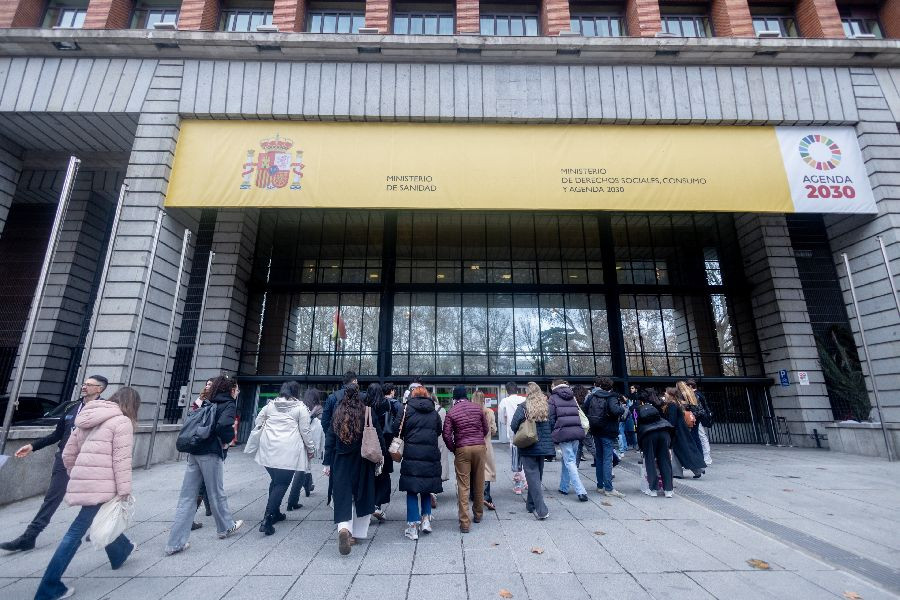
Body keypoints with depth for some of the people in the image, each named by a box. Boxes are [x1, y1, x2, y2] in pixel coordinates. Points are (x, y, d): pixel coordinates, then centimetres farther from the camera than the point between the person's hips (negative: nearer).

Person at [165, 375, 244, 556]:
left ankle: (175, 543, 11)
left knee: (187, 497, 8)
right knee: (216, 493, 10)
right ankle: (226, 527, 29)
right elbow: (223, 425, -23)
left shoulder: (209, 403, 16)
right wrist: (228, 438, -7)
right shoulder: (229, 404, -7)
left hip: (194, 453, 7)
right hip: (211, 454, -7)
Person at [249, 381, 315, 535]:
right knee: (282, 483, -1)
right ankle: (267, 520, -11)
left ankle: (275, 513, 30)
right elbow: (305, 431, -2)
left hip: (269, 449, 5)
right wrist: (311, 449, 8)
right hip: (288, 451, -5)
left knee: (275, 480, 20)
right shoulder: (300, 407, -2)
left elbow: (258, 421, 17)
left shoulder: (270, 404, 11)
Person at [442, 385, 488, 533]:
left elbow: (446, 435, -8)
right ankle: (478, 514, 32)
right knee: (479, 483, 16)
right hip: (479, 447, 3)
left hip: (462, 449, -3)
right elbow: (486, 429, 10)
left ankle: (464, 523, 4)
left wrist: (453, 449, 6)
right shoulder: (477, 409, 4)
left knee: (463, 486, 3)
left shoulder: (451, 412, -3)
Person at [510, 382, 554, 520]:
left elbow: (514, 425, -14)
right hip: (544, 446, 4)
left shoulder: (523, 407, -11)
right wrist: (547, 438, 14)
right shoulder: (547, 406, -1)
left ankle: (541, 510, -4)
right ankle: (531, 505, 30)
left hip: (528, 447, -4)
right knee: (537, 476, 18)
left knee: (533, 477, 1)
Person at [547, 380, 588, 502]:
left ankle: (581, 491, -11)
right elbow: (577, 414, 17)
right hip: (577, 431, 6)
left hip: (563, 432, -6)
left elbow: (551, 418, -2)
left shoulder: (553, 398, 0)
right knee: (567, 460, 17)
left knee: (569, 461, -3)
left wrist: (552, 434, 7)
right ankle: (563, 487, 26)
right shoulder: (572, 397, 16)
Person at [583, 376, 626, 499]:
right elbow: (616, 410, -26)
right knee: (607, 459, -4)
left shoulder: (591, 396, 6)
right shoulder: (611, 397, -9)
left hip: (595, 431, 5)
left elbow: (585, 410, 9)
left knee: (599, 458, 13)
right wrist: (623, 408, -7)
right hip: (608, 432, -5)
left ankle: (600, 486, 18)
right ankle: (608, 488, -4)